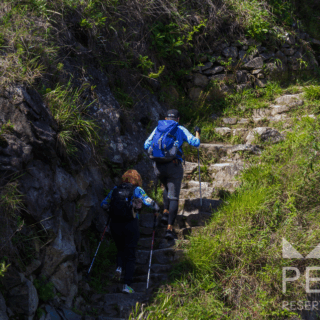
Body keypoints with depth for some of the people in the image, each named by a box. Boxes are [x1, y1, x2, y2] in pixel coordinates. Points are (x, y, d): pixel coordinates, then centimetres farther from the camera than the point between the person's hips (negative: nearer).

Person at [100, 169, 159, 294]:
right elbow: (149, 202, -9)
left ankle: (119, 267, -3)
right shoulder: (137, 190, -1)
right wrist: (157, 208, 12)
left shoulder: (115, 189, 8)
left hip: (115, 224, 3)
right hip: (131, 225, -3)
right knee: (130, 255, 5)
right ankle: (127, 285, -3)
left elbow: (104, 204, 14)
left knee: (121, 249, 26)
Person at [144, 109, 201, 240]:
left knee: (167, 189, 30)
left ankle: (165, 212, 10)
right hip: (174, 166, -3)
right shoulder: (180, 129, 5)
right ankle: (169, 228, -9)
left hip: (158, 166, 3)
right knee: (173, 197, 1)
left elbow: (146, 145, 11)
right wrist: (197, 132, 20)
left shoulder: (158, 128, 13)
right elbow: (195, 143, 0)